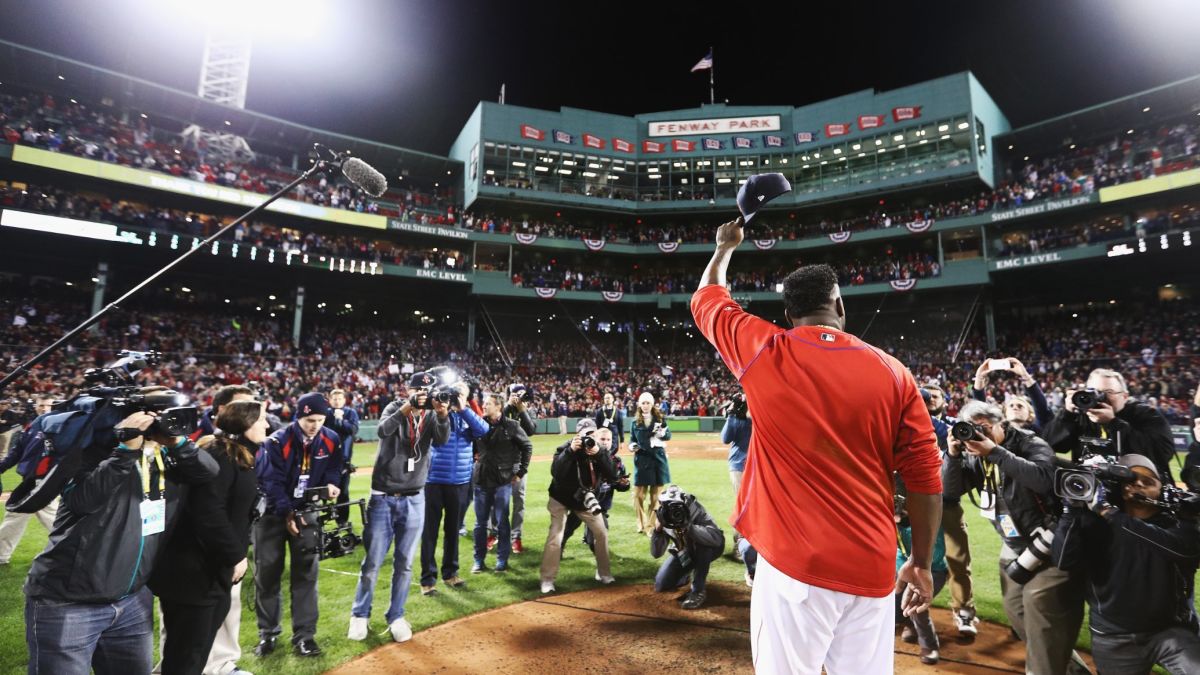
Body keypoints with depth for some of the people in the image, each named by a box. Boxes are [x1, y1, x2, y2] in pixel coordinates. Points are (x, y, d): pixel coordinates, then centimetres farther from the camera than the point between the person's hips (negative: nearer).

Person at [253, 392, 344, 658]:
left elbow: (333, 470, 3)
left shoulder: (331, 440, -9)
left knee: (306, 573, 2)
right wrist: (287, 513, -26)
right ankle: (267, 633, 26)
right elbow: (271, 482, -20)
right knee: (267, 573, 7)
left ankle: (304, 635, 12)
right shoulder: (276, 442, -20)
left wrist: (331, 485, -19)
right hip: (272, 512, -2)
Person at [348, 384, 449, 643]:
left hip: (414, 501, 2)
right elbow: (383, 430, -25)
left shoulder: (432, 417, 0)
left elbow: (442, 439, -19)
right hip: (382, 499, -2)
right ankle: (360, 615, 27)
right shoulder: (395, 408, -4)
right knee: (372, 563, 7)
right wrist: (407, 407, -38)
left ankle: (396, 617, 25)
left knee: (404, 564, 9)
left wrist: (443, 415, -37)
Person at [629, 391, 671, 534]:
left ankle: (650, 525, 18)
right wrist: (632, 446, -11)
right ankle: (642, 524, 18)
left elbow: (669, 435, 2)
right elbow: (632, 439, 11)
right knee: (639, 495, -1)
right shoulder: (635, 421, 3)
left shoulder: (660, 418, 1)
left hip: (658, 459, 0)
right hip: (642, 460, 0)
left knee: (655, 495, 5)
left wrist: (663, 433, -20)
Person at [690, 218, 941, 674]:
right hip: (872, 569, 3)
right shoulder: (895, 375, -1)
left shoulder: (765, 355, -8)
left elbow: (707, 299, 10)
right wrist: (922, 563, 13)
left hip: (795, 565, -3)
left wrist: (725, 247, 27)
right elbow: (925, 479, 1)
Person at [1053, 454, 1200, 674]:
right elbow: (1064, 561, -17)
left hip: (1171, 631, 0)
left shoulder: (1178, 522, -1)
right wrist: (1073, 507, -24)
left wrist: (1108, 512, -28)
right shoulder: (1097, 525, -4)